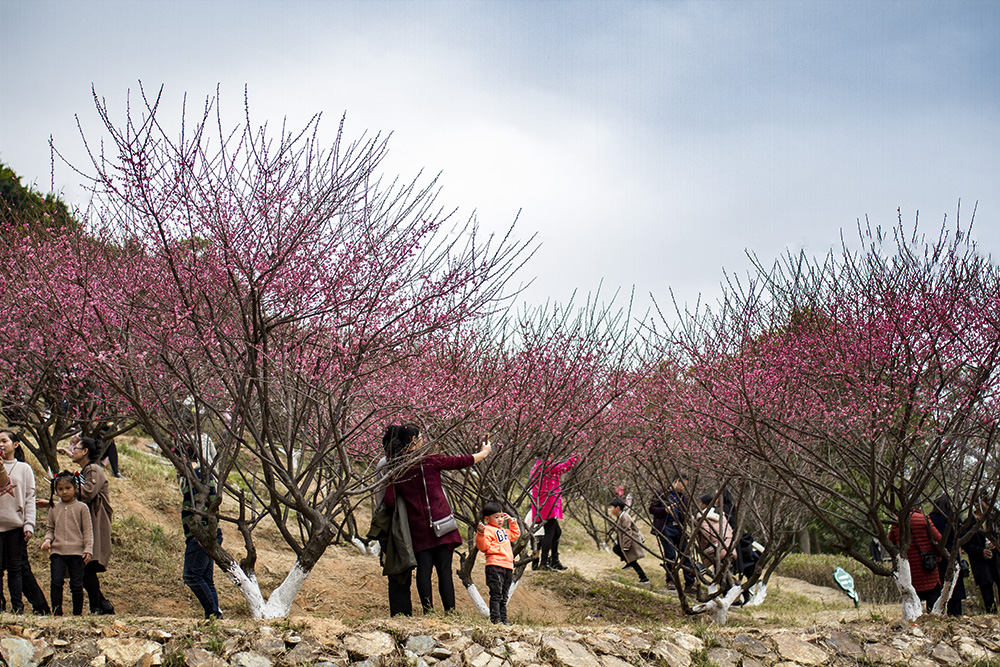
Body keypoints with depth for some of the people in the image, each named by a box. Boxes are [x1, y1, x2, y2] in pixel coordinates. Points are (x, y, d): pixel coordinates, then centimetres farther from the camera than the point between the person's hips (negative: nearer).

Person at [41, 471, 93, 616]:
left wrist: (88, 549, -5)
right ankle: (57, 613, -5)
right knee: (56, 582, -10)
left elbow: (88, 530, 3)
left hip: (77, 551, -2)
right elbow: (50, 528, 19)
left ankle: (77, 613, 10)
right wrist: (47, 539, -2)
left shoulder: (81, 508, 3)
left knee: (76, 584, 0)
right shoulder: (54, 508, 12)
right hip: (57, 551, 2)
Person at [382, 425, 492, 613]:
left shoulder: (396, 469, 4)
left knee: (423, 569, 5)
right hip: (441, 523, -3)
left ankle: (428, 612, 0)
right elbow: (461, 462, 6)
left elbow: (389, 501, -1)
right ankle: (450, 612, -4)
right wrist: (484, 452, 22)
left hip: (418, 527, 3)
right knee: (444, 570, -2)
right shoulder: (430, 460, -4)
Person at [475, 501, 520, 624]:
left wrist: (512, 522, 32)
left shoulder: (504, 531, 23)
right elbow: (483, 547, -16)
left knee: (504, 596, 13)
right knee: (496, 594, -10)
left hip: (508, 567, 9)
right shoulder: (488, 530, -5)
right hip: (495, 566, -9)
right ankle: (495, 618, -8)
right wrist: (481, 535, -32)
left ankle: (503, 618, 18)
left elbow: (515, 535, 41)